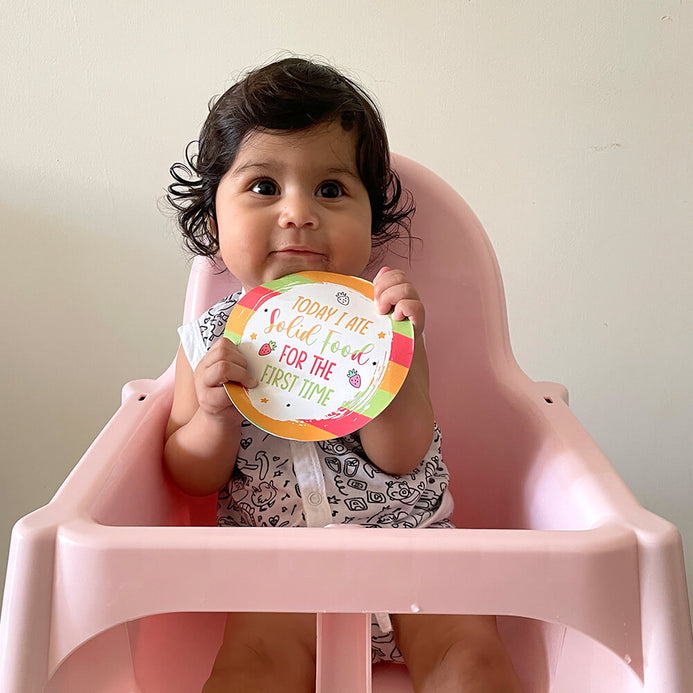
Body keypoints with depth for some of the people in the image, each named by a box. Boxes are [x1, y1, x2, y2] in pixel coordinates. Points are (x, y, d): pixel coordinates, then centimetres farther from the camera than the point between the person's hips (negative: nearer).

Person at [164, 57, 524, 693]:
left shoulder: (385, 315, -7)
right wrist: (216, 415, -21)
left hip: (408, 542, 1)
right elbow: (192, 478, 1)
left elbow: (400, 460, -15)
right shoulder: (213, 337, -4)